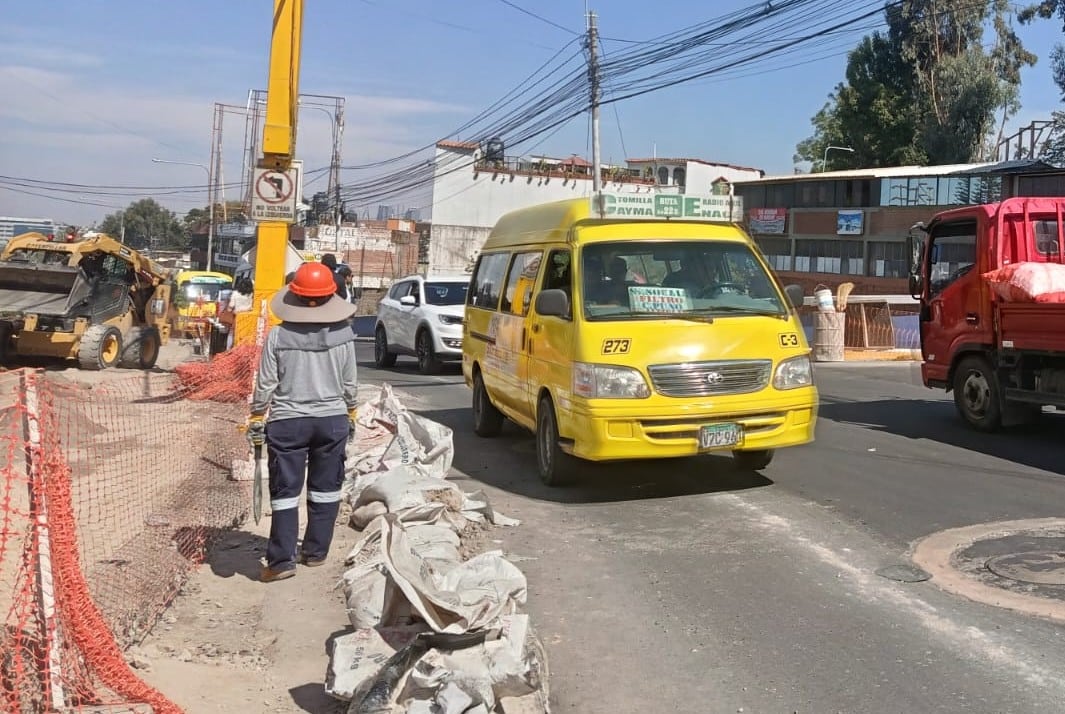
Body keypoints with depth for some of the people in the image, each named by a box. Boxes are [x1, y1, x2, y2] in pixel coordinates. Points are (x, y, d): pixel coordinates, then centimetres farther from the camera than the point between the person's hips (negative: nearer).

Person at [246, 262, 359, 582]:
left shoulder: (278, 336, -10)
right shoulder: (343, 334, -5)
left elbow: (265, 385, -6)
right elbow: (349, 384, 3)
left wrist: (256, 421, 7)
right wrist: (350, 416, 18)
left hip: (287, 422, -2)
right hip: (333, 420, 2)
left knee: (286, 492, 4)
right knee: (325, 489, 15)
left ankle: (282, 560, 1)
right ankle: (316, 551, 23)